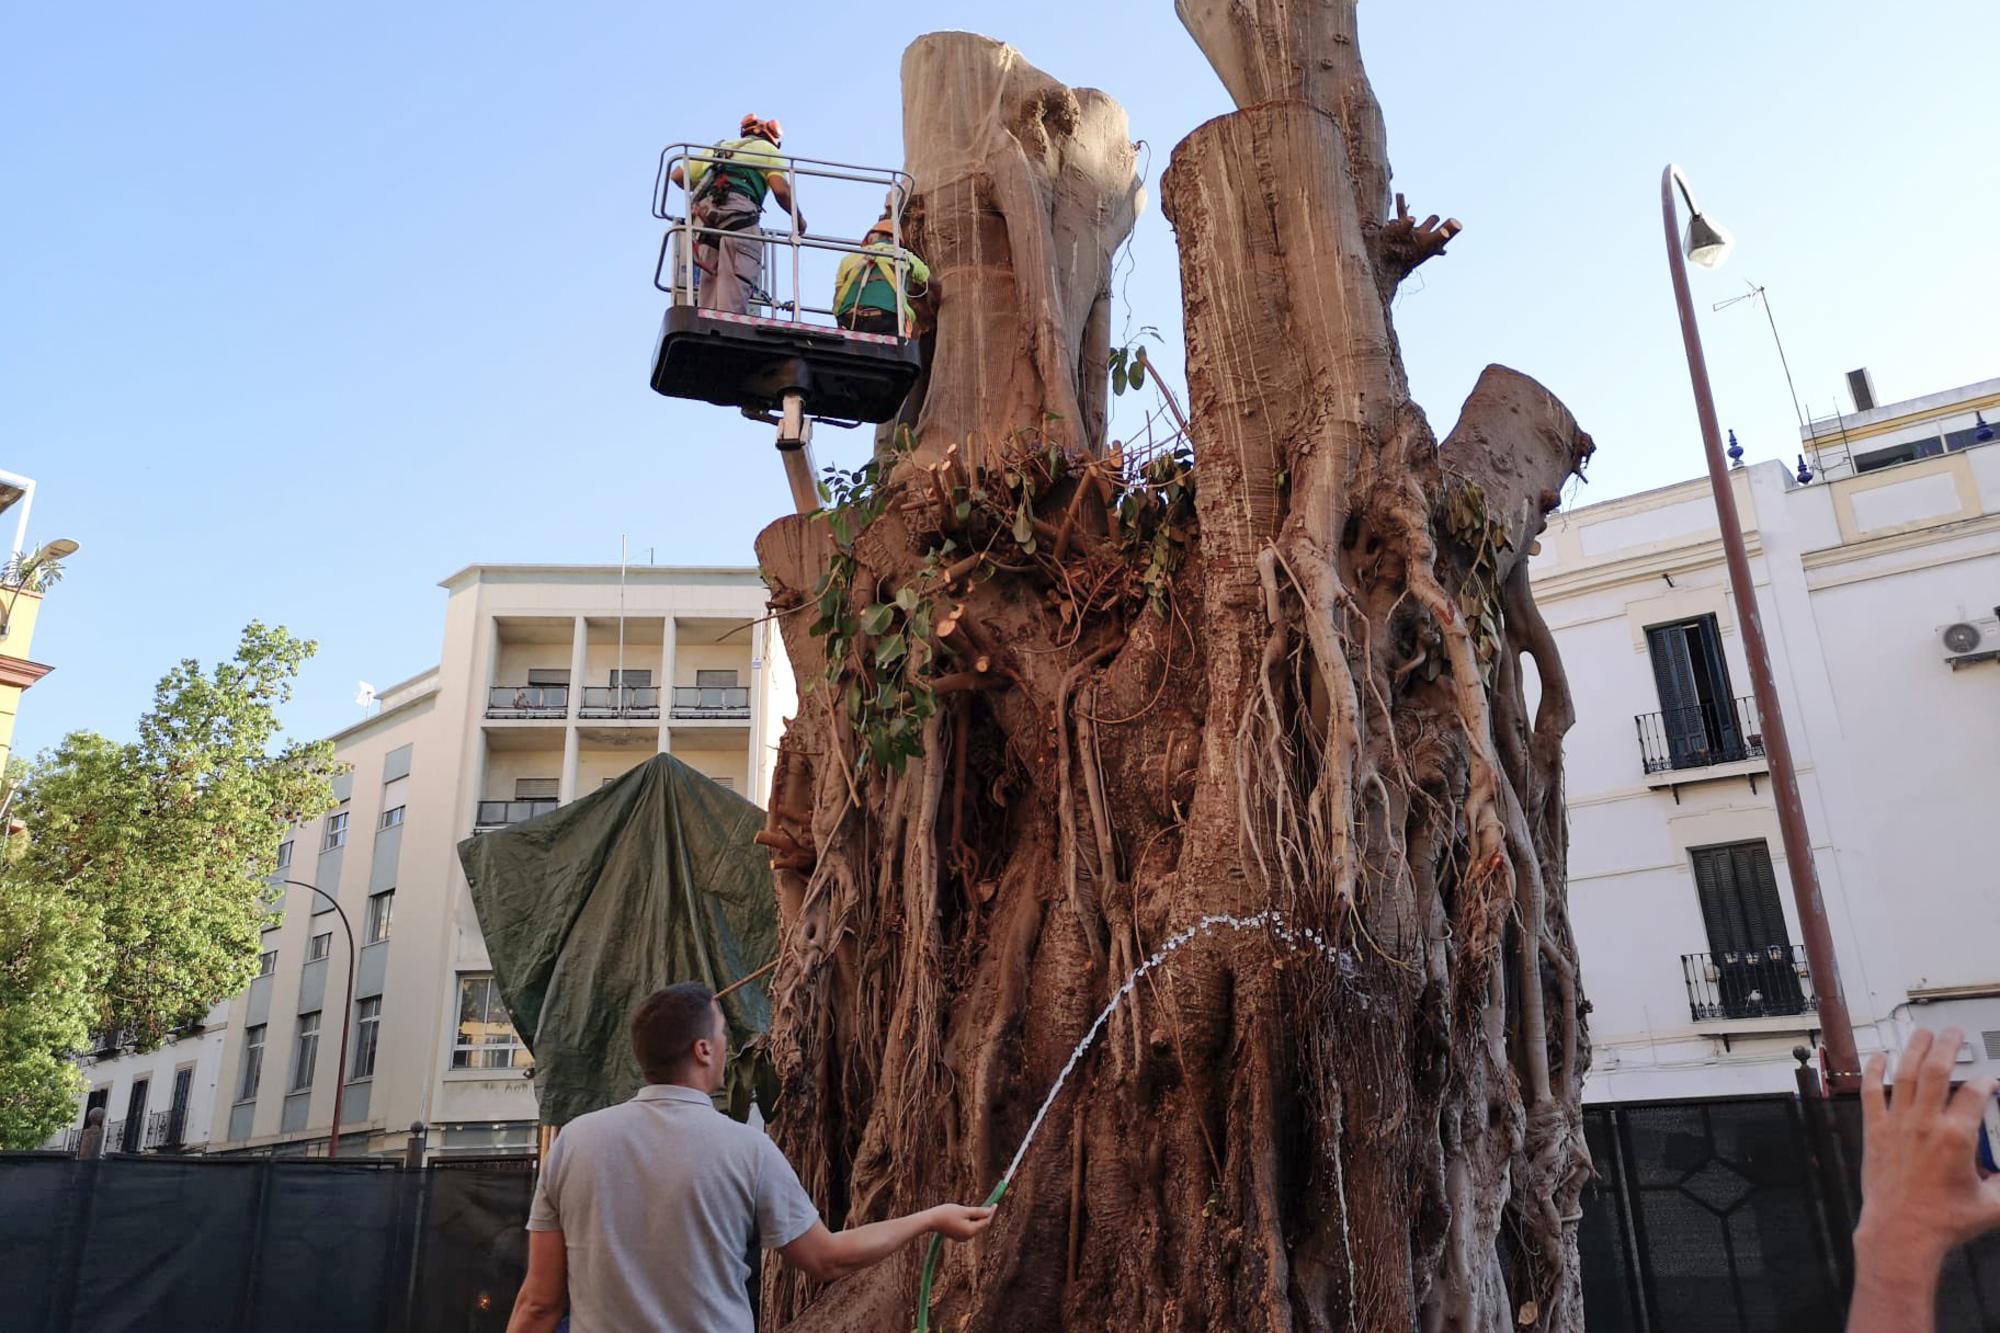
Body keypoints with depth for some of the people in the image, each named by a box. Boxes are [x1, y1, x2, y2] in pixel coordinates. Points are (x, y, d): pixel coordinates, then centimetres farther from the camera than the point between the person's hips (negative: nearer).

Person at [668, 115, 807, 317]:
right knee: (735, 284, -15)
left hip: (704, 215, 5)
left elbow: (677, 175, 31)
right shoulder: (768, 149, 22)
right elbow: (780, 189, 4)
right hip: (739, 212, -4)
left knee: (708, 284, 0)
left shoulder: (716, 148, 36)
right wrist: (798, 217, 19)